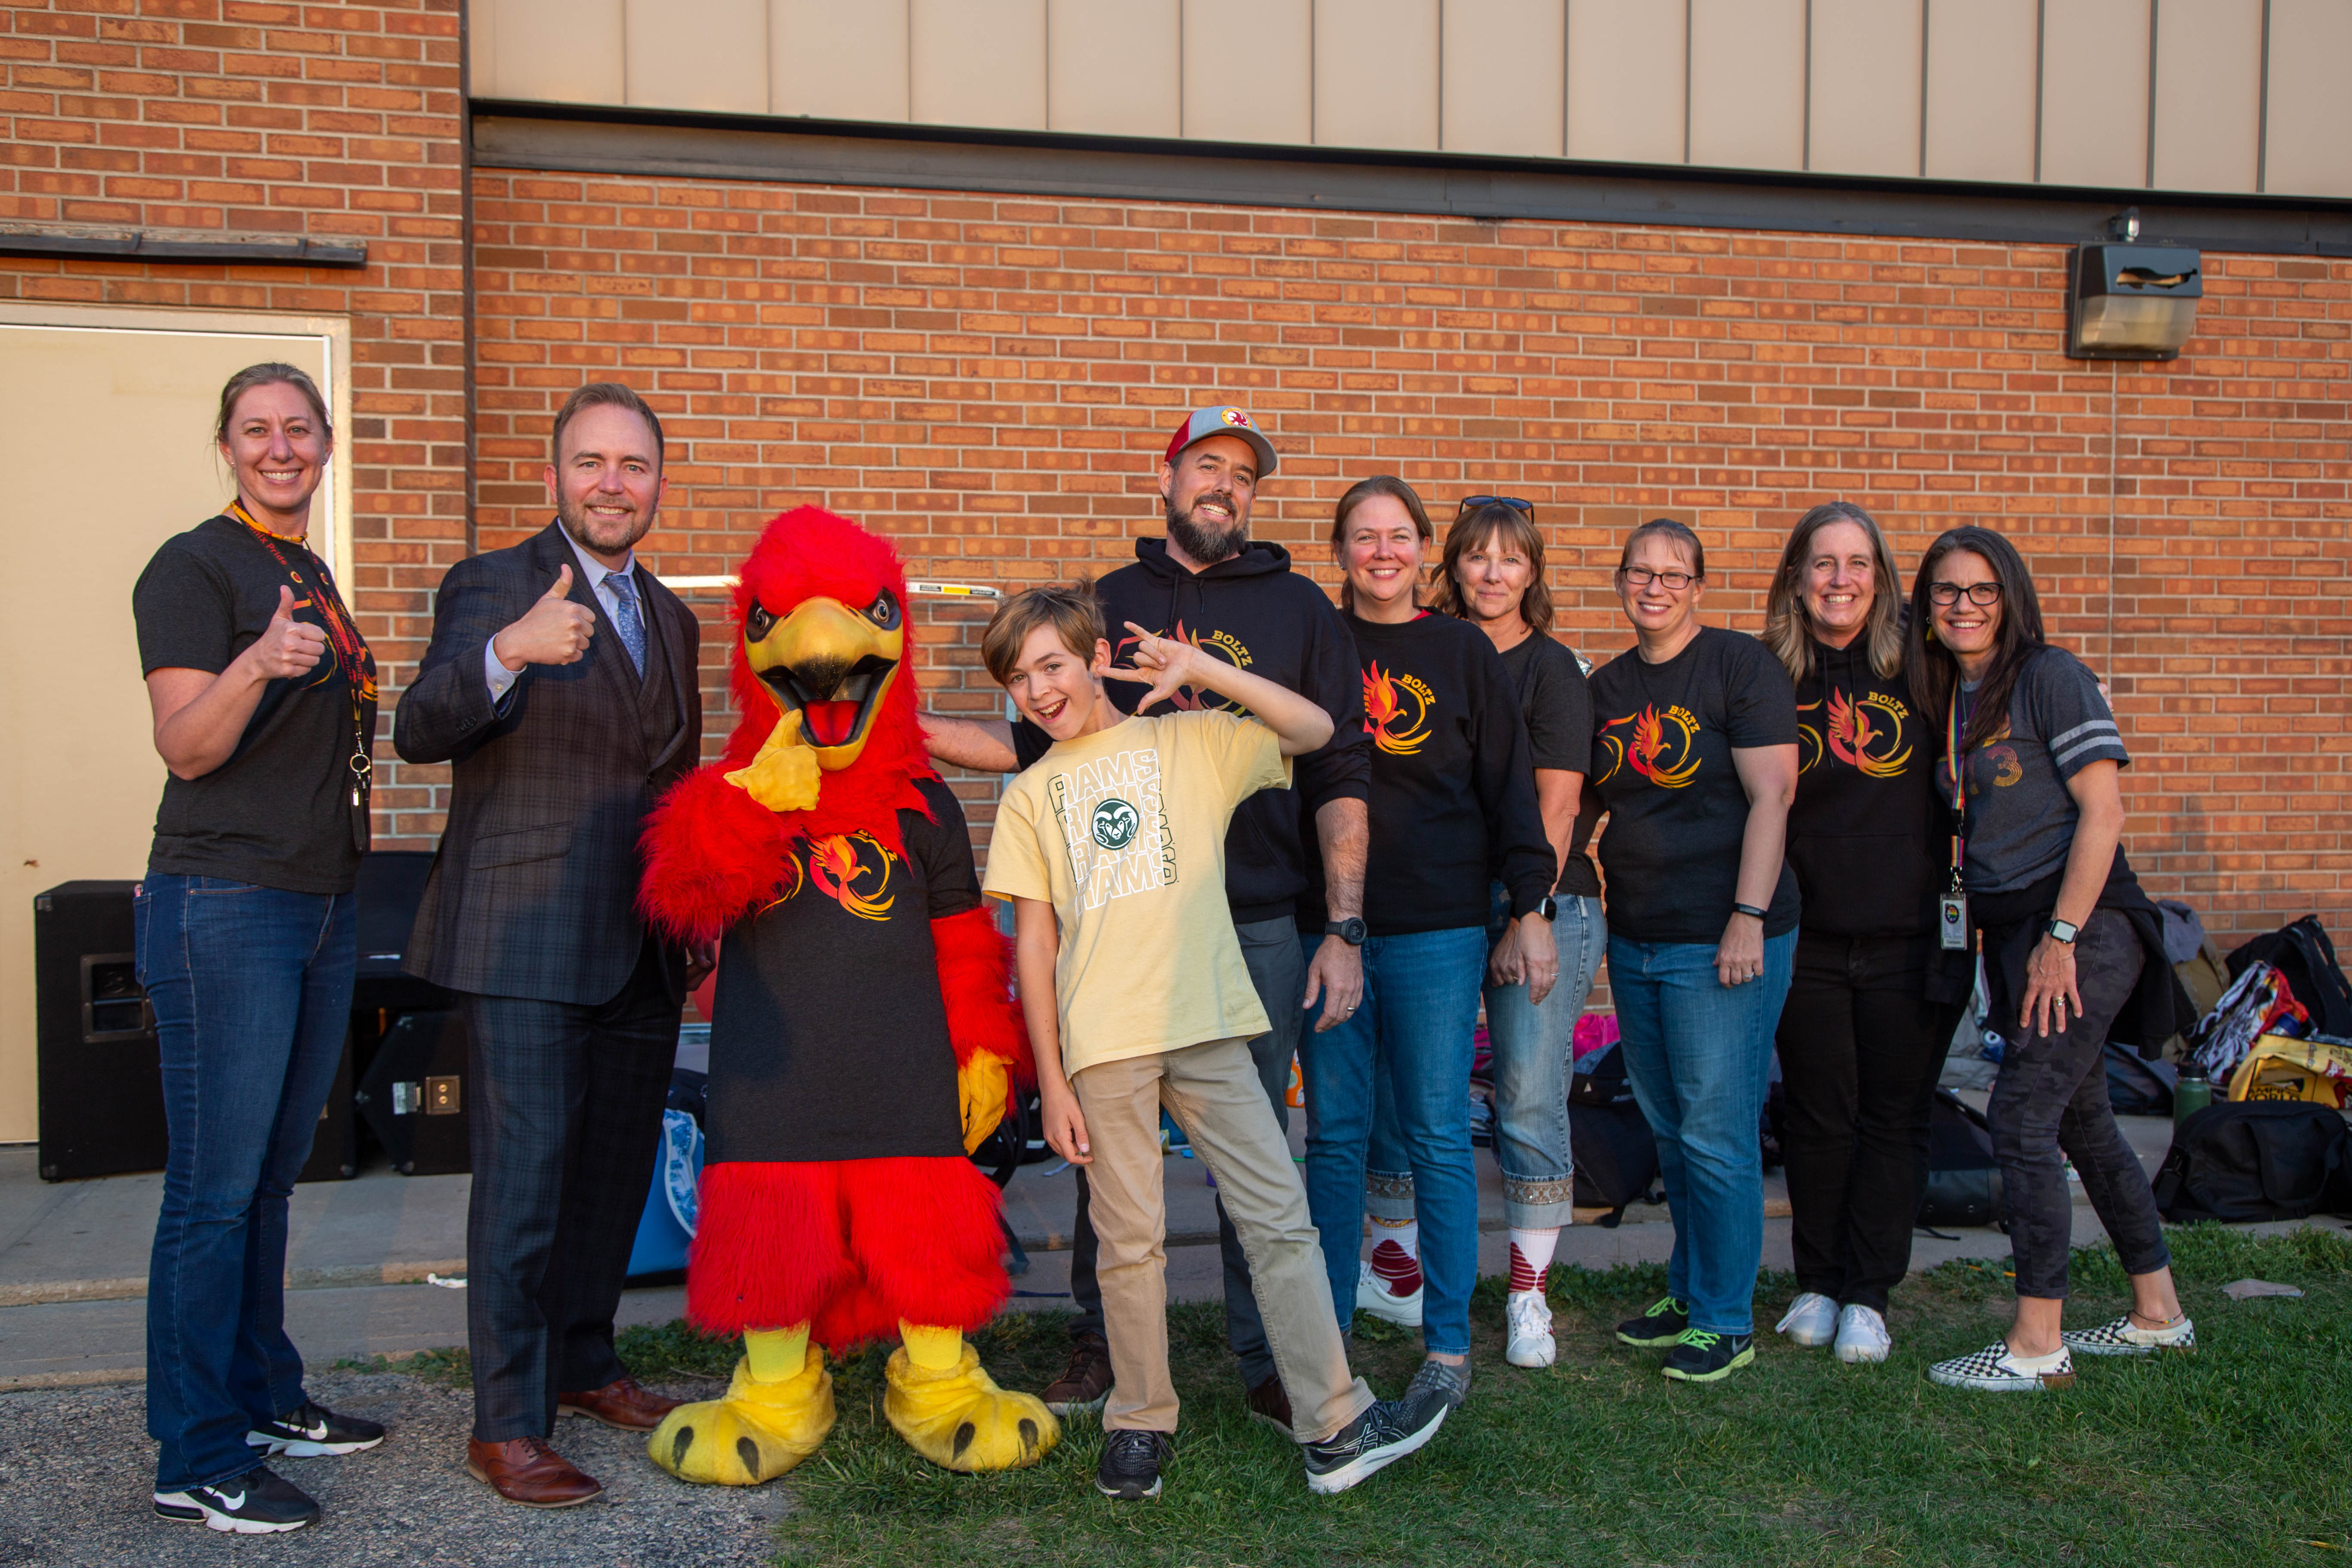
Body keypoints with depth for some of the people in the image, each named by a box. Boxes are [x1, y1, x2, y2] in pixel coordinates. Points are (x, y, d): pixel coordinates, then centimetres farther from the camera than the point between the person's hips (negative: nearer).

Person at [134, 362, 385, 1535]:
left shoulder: (311, 577, 17)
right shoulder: (193, 567, -7)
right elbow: (187, 747, -19)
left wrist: (344, 684, 11)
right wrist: (259, 664, -33)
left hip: (321, 906, 8)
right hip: (224, 908, -8)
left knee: (271, 1175, 16)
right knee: (215, 1190, -5)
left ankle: (265, 1396, 27)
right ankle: (197, 1461, 3)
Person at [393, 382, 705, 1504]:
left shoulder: (672, 618, 15)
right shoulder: (491, 587, -6)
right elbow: (420, 731, -21)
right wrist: (508, 652, -40)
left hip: (641, 949, 7)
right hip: (527, 943, -7)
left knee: (615, 1169, 16)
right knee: (523, 1179, -5)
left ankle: (583, 1362, 33)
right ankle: (507, 1424, 5)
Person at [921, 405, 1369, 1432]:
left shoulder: (1297, 609, 8)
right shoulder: (1105, 604, 12)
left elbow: (1338, 777, 4)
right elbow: (1045, 743, 17)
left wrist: (1344, 930, -3)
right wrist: (908, 727, 7)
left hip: (1254, 929, -1)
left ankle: (1268, 1365, 16)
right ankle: (1098, 1340, 24)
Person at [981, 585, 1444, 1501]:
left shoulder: (1191, 744, 9)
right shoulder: (1031, 796, 11)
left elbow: (1315, 730, -2)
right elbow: (1034, 943, 7)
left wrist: (1203, 670, -9)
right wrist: (1051, 1080, 1)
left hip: (1208, 1028, 0)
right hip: (1102, 1044, 0)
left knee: (1279, 1218, -1)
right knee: (1131, 1241, 6)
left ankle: (1335, 1428, 4)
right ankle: (1139, 1423, 21)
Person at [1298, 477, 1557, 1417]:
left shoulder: (1464, 652, 5)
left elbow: (1510, 785, 5)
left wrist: (1531, 906, -1)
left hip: (1439, 927, -1)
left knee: (1438, 1136, 2)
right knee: (1335, 1135, 5)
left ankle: (1448, 1343, 12)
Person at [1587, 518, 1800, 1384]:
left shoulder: (1739, 664, -6)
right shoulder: (1607, 686, 12)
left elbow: (1771, 796, -12)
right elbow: (1586, 802, 19)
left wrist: (1749, 918, -17)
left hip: (1720, 939, -6)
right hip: (1635, 938, 7)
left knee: (1715, 1135, -2)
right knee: (1667, 1131, 15)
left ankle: (1725, 1320, 11)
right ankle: (1688, 1290, 29)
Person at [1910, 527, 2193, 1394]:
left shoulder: (2049, 676, -9)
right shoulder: (1947, 696, 13)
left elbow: (2102, 812, -14)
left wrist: (2062, 938, -17)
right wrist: (2005, 946, 9)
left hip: (2081, 929, -8)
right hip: (2010, 934, 8)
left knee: (2021, 1119, -10)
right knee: (2082, 1121, 15)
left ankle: (2037, 1346, -3)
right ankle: (2158, 1313, 29)